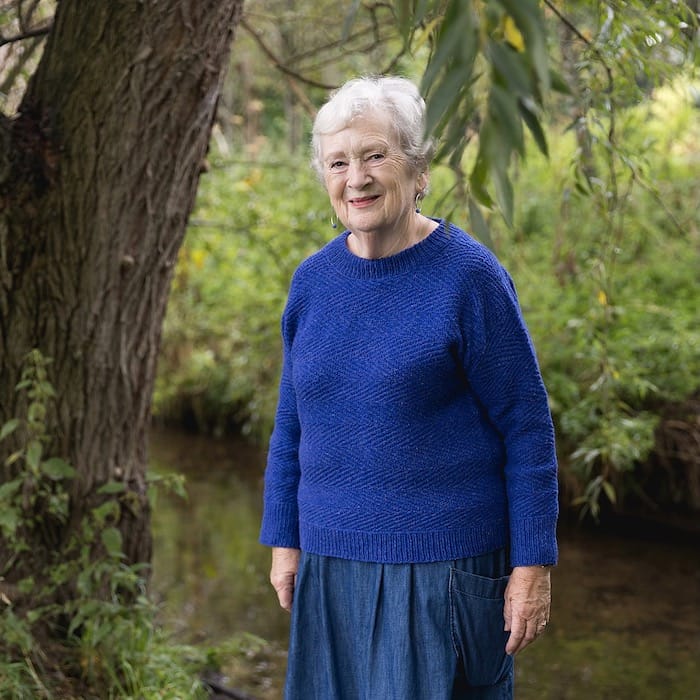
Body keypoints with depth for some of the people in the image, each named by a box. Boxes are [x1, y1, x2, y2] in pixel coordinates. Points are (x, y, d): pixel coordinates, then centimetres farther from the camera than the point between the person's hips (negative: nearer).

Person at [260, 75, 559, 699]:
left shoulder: (468, 275, -9)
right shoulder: (314, 280, 6)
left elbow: (527, 428, -7)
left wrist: (532, 566, -9)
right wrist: (284, 542, 12)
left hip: (442, 565, -5)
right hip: (331, 566, 5)